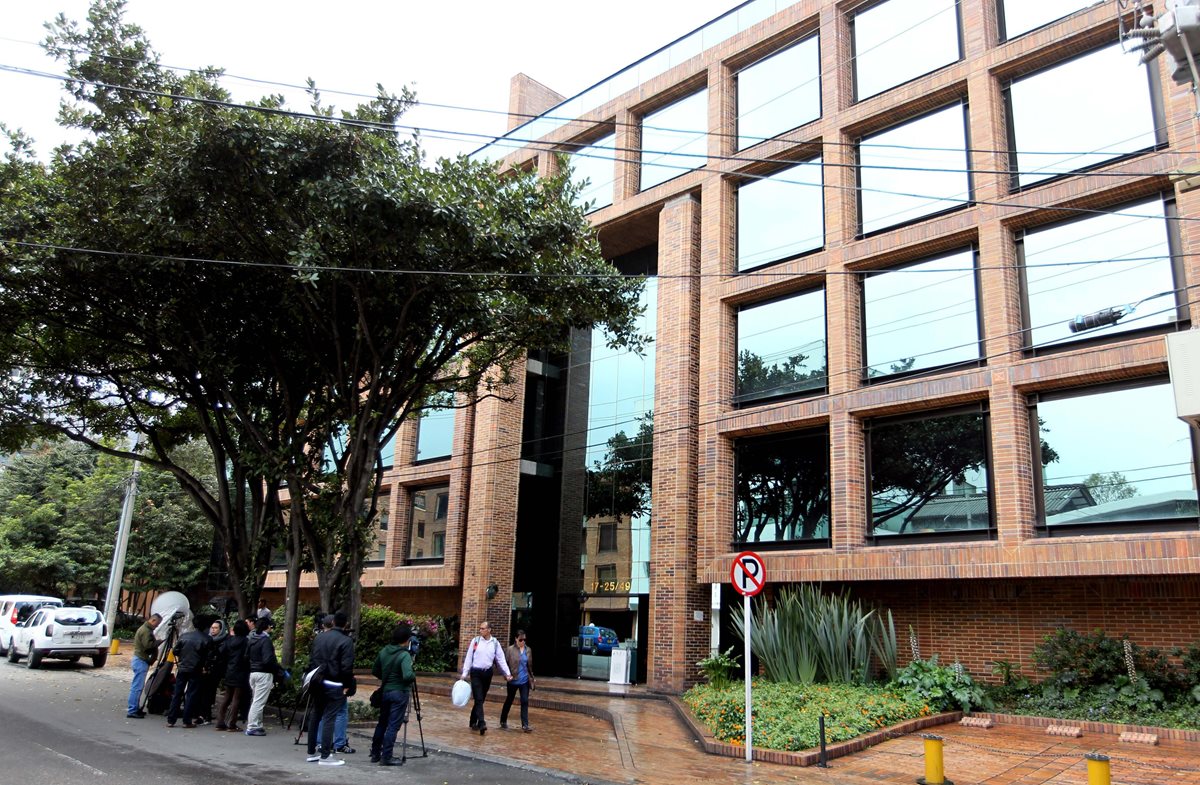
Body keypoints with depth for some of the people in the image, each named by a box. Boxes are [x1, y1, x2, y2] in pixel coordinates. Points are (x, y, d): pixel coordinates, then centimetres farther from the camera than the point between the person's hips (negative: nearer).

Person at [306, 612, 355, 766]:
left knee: (315, 716, 14)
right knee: (329, 718, -3)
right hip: (334, 685, -6)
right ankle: (325, 755, -1)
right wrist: (348, 685, -7)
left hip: (318, 683, 6)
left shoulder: (319, 637, 8)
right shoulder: (346, 641, -12)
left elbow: (311, 660, 11)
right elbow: (346, 667, -16)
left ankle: (312, 752, 23)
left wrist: (315, 677, 17)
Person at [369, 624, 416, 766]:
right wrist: (414, 677, -9)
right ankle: (385, 758, 2)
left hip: (385, 691, 7)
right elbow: (408, 676, -30)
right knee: (393, 726, 0)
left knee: (382, 723, 18)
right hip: (399, 693, -7)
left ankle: (375, 754, 26)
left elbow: (375, 671, 11)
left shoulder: (383, 651, 2)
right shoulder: (404, 655, -19)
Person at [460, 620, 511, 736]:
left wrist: (508, 673, -5)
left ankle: (473, 722, 24)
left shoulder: (495, 643, 2)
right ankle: (481, 723, -19)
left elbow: (501, 659, 2)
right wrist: (464, 673, -3)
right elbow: (469, 658, 0)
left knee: (481, 699, 10)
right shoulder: (475, 641, -2)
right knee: (478, 699, -11)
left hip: (487, 673, 3)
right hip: (476, 673, -3)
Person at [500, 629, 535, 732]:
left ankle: (525, 725, -4)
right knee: (509, 701, 13)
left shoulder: (528, 650, 4)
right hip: (513, 680, -2)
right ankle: (503, 720, 32)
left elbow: (530, 665, 12)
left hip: (525, 681, 3)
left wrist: (532, 677, 14)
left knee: (525, 701, -5)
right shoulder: (510, 650, -8)